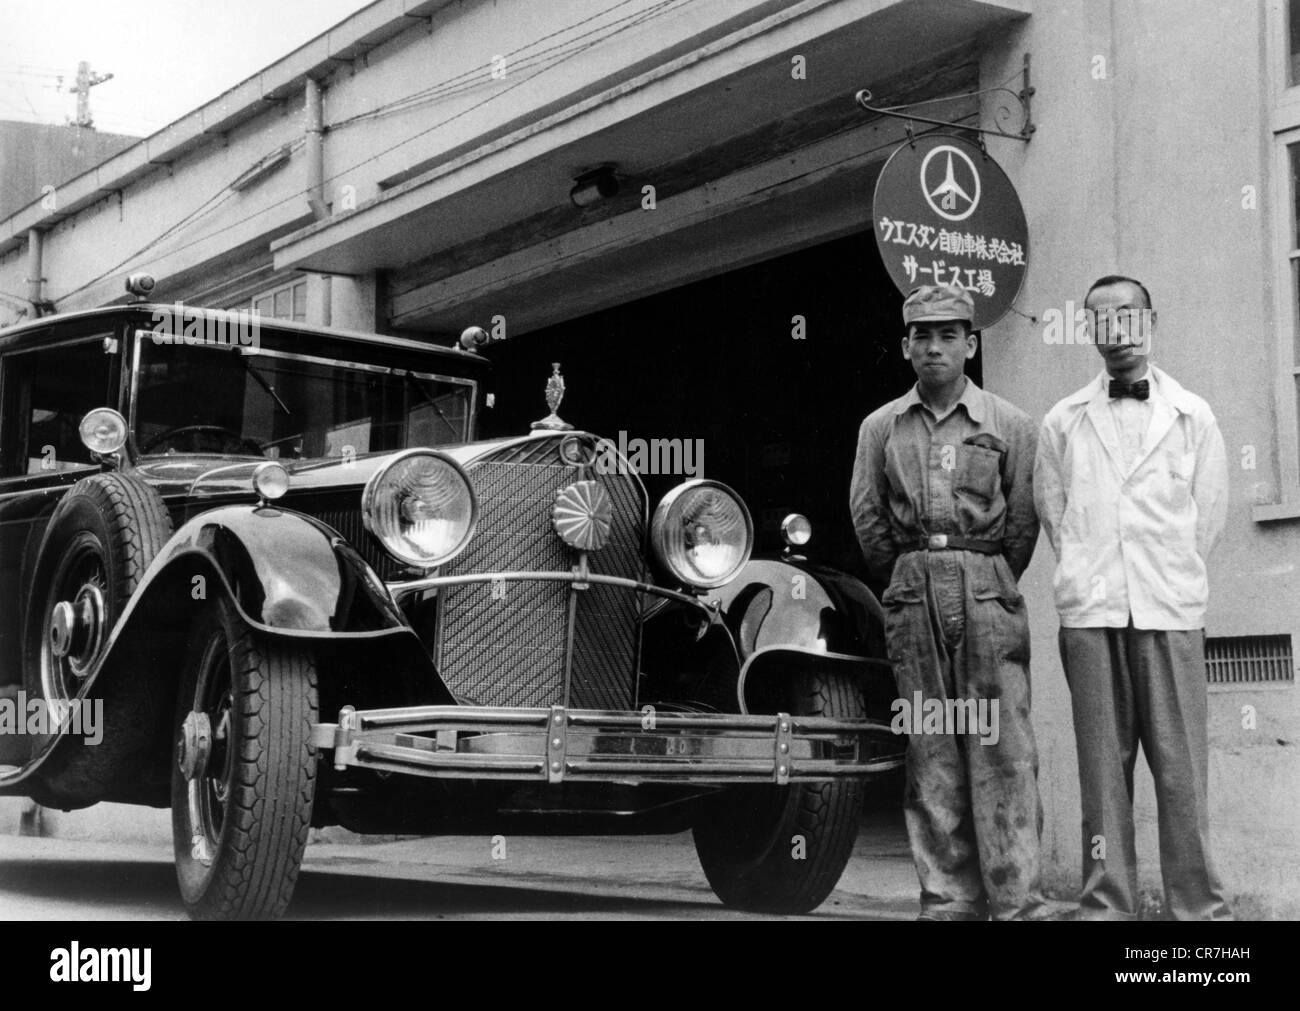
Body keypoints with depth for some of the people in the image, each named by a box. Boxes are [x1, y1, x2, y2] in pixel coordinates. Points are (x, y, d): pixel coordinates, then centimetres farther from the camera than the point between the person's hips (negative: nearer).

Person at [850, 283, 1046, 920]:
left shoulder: (1009, 424, 6)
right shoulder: (880, 427, 11)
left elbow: (1023, 519, 6)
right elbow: (867, 516, 11)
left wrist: (993, 582, 7)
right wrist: (908, 580, 10)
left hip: (987, 587, -2)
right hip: (912, 594, 2)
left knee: (1002, 748, -7)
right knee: (931, 753, 2)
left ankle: (1016, 901, -7)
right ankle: (948, 900, 5)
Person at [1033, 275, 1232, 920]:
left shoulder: (1192, 417, 9)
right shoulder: (1063, 422, 10)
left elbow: (1210, 512, 10)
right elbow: (1050, 509, 13)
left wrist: (1174, 580, 9)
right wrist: (1087, 580, 8)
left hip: (1171, 613, -1)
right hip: (1090, 617, 1)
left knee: (1181, 767, -3)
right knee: (1101, 766, 1)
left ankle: (1198, 906, 2)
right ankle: (1107, 904, 6)